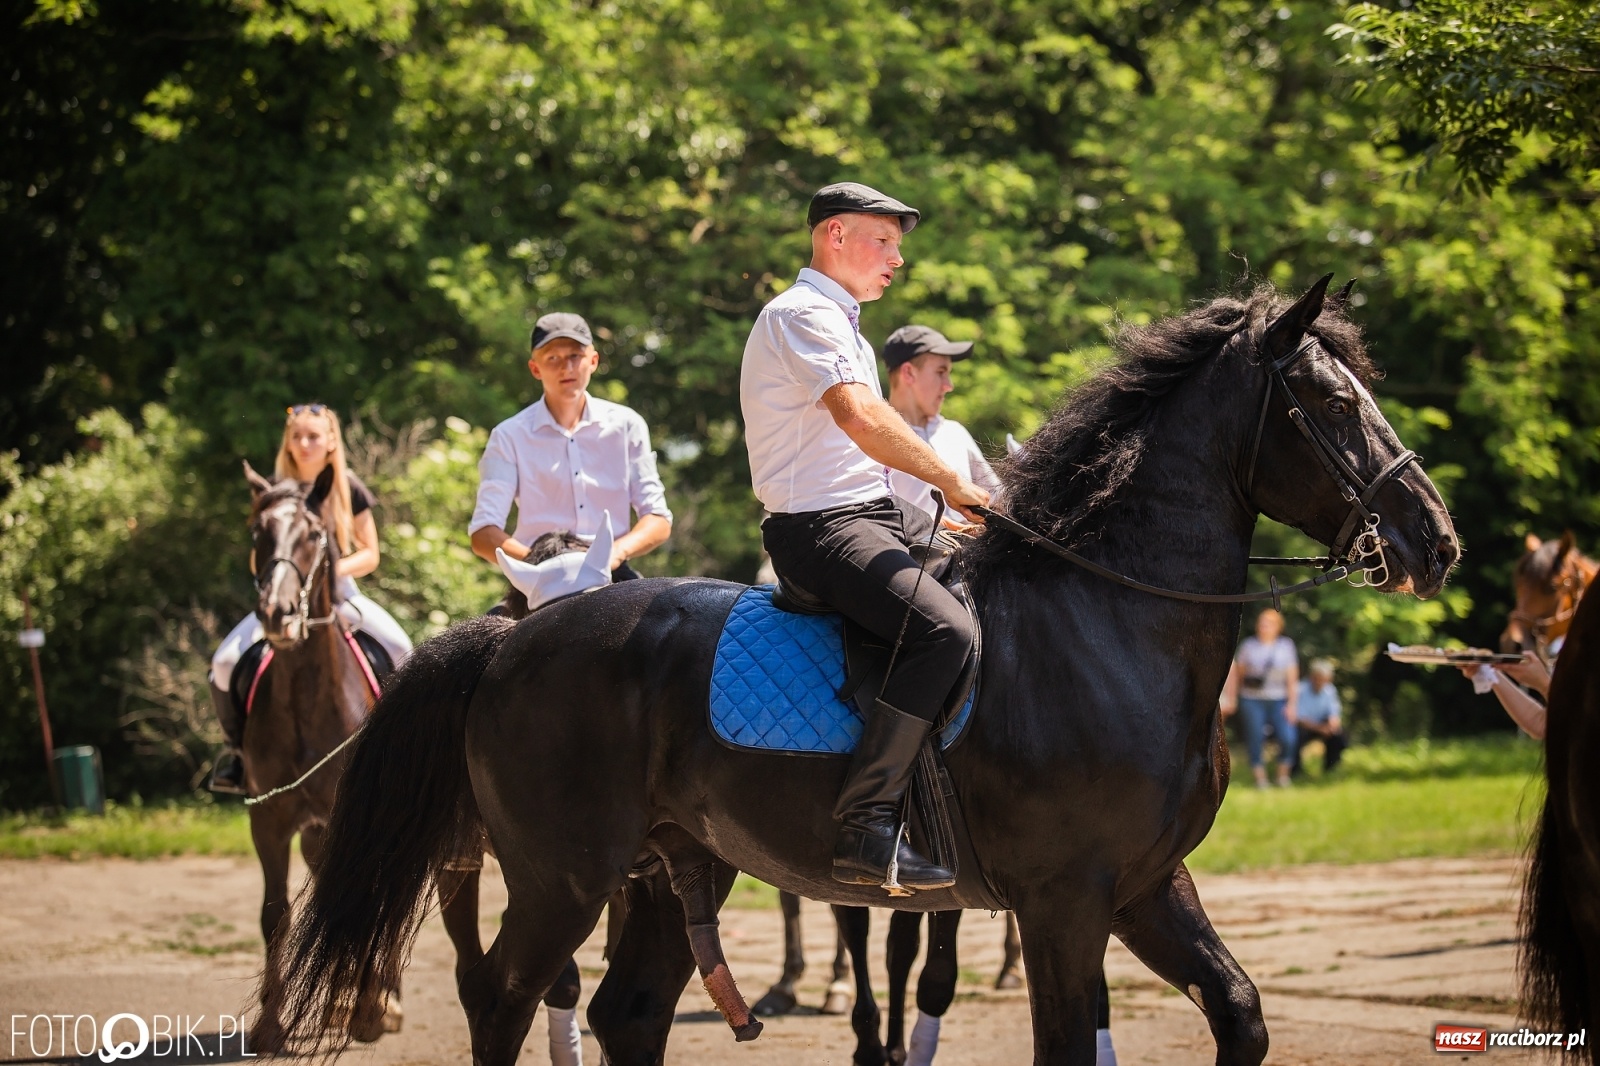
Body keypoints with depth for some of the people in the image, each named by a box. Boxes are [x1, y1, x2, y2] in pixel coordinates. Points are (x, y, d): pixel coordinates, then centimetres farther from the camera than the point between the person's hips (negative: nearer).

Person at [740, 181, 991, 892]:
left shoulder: (841, 325, 26)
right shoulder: (803, 313, -10)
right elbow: (860, 415, -25)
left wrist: (946, 508, 13)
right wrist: (951, 482, -20)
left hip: (878, 514, 11)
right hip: (822, 529, -11)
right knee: (944, 628, -31)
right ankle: (867, 828, -35)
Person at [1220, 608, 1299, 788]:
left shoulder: (1286, 645, 4)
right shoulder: (1249, 645, 4)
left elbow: (1292, 677, 4)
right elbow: (1238, 672, 10)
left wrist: (1291, 704, -2)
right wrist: (1232, 698, 9)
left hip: (1278, 701, 0)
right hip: (1253, 700, 0)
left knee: (1287, 738, -12)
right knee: (1255, 740, -1)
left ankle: (1283, 774, 8)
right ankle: (1260, 778, 10)